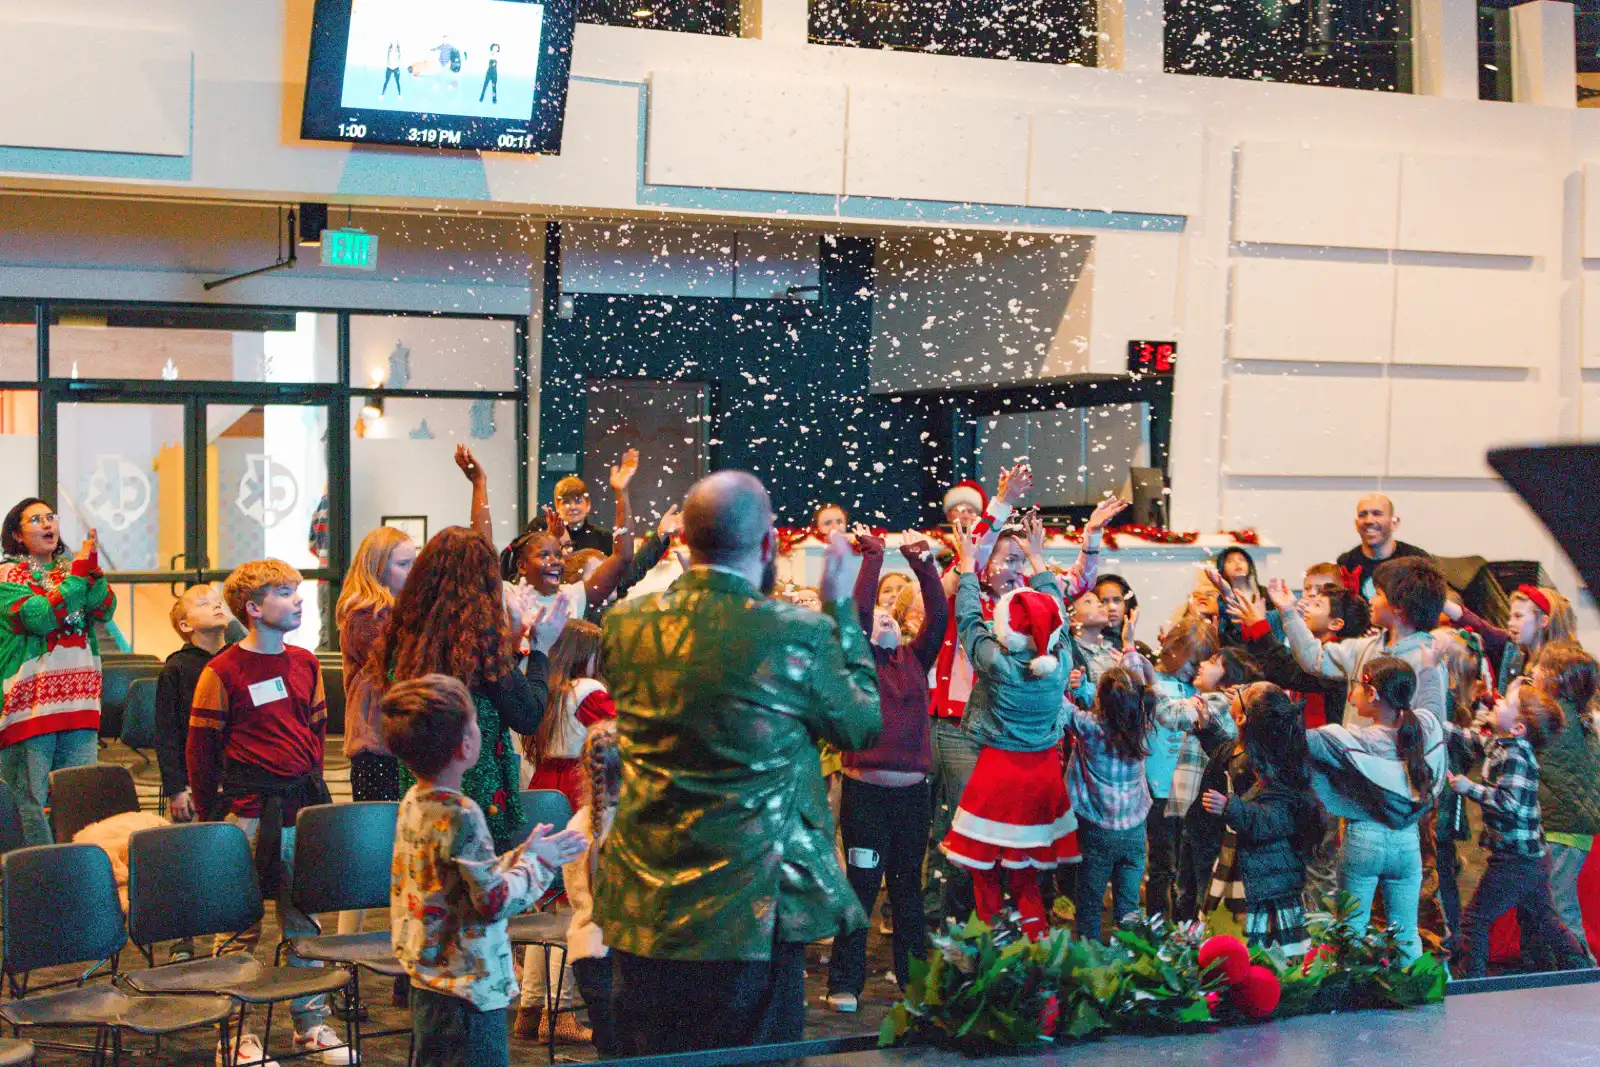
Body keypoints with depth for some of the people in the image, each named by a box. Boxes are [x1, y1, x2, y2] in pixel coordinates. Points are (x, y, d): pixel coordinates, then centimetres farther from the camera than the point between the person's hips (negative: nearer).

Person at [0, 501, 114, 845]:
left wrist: (93, 568, -15)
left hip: (79, 697, 5)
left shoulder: (71, 567, 15)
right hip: (30, 700, -5)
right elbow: (40, 617, -15)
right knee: (29, 797, -3)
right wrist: (78, 574, -13)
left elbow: (104, 610, -1)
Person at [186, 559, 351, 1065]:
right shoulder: (223, 672, -8)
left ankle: (311, 1024, 20)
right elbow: (201, 748, -5)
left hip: (303, 807, 6)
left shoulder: (305, 663, 10)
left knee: (304, 919, 11)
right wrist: (210, 817, -4)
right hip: (251, 814, -5)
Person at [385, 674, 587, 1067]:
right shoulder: (459, 814, -22)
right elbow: (494, 900, -19)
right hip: (470, 987, -10)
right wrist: (539, 863, -6)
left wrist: (522, 855, 13)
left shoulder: (414, 801, 5)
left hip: (428, 981, 10)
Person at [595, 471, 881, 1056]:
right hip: (751, 916, -4)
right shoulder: (797, 634, -16)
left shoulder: (625, 624, -3)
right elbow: (865, 722, 0)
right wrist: (840, 606, 8)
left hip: (640, 913, 5)